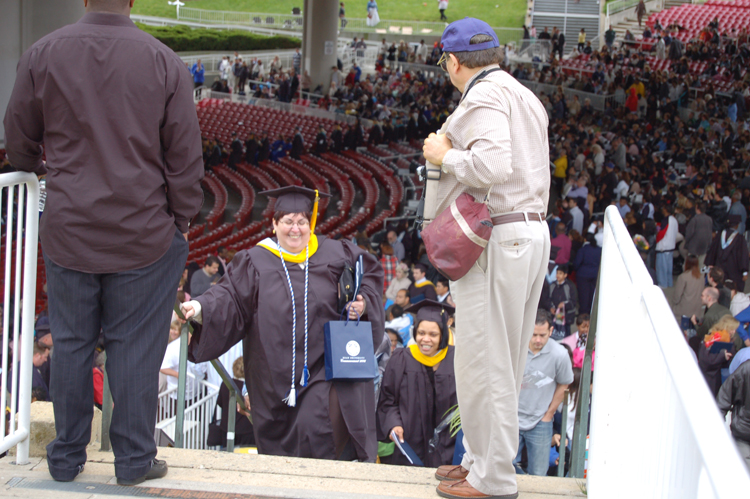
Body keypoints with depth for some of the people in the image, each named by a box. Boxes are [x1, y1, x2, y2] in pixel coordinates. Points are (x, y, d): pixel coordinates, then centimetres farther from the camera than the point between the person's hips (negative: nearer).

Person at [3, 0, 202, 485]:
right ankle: (134, 459, 16)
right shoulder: (165, 63, -8)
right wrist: (182, 219, 10)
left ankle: (67, 457, 24)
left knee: (71, 345, 12)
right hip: (144, 235, -1)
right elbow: (185, 157, -3)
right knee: (135, 347, 8)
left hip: (68, 232, 2)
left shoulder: (42, 55, -4)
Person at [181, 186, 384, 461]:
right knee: (283, 442, 8)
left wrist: (363, 304, -3)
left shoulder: (335, 254, 6)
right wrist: (201, 309, -23)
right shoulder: (255, 262, 3)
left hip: (324, 366, -1)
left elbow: (371, 275, 16)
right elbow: (230, 298, -4)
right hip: (276, 373, 1)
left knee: (317, 426, -19)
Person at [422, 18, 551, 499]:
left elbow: (494, 164, -24)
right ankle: (487, 460, 23)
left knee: (484, 358, -5)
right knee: (505, 359, 14)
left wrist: (444, 155, -10)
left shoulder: (484, 95, -10)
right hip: (533, 230, 10)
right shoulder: (525, 96, 21)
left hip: (496, 239, -10)